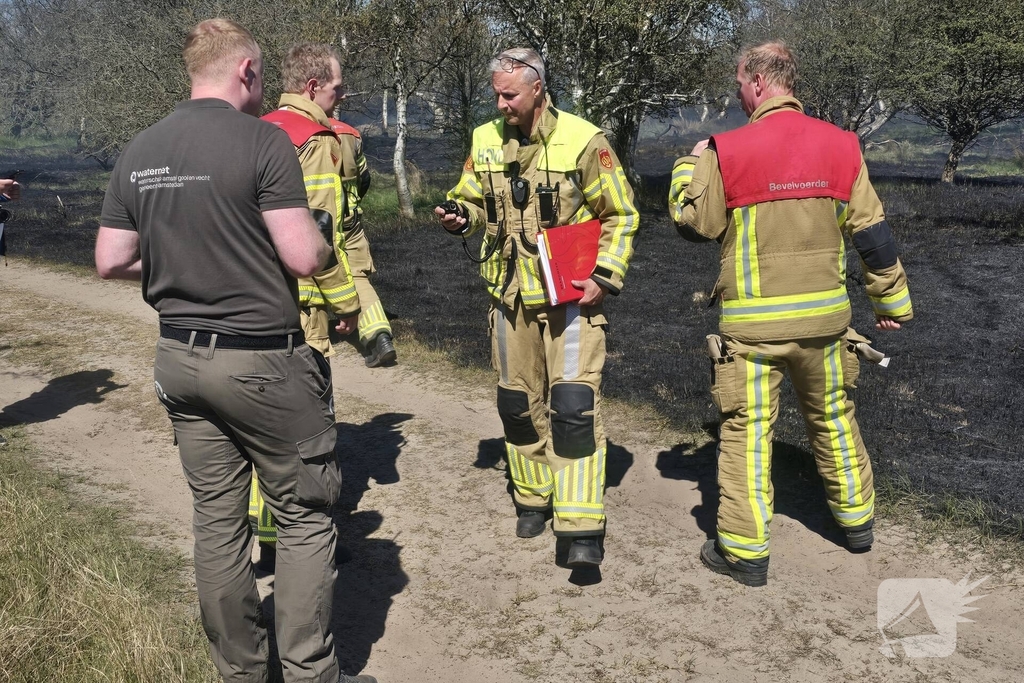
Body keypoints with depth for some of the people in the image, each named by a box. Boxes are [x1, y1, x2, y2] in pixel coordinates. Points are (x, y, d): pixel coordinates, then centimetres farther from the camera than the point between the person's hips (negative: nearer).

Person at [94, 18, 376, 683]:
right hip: (262, 362, -6)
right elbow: (304, 257, -17)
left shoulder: (138, 152, 6)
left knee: (217, 520, 14)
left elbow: (111, 260, 8)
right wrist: (325, 247, 5)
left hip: (181, 359, 6)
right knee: (305, 517, 7)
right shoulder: (263, 141, -12)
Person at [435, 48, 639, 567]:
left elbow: (620, 215, -4)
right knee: (518, 402, 12)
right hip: (511, 294, 5)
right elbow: (474, 200, 16)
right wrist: (460, 215, -8)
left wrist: (605, 276, -13)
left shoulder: (582, 141, -10)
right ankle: (534, 498, 31)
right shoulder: (486, 141, 4)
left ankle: (583, 528, -7)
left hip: (573, 293, -5)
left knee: (574, 403, -11)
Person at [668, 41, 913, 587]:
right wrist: (892, 300, 15)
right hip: (825, 315, 4)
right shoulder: (840, 145, 1)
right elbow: (871, 232, 5)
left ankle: (744, 550, 8)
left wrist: (689, 165, 15)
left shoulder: (727, 151, -11)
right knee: (833, 417, 21)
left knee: (746, 428, 4)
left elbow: (694, 224, -1)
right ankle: (856, 520, 37)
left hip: (753, 321, -4)